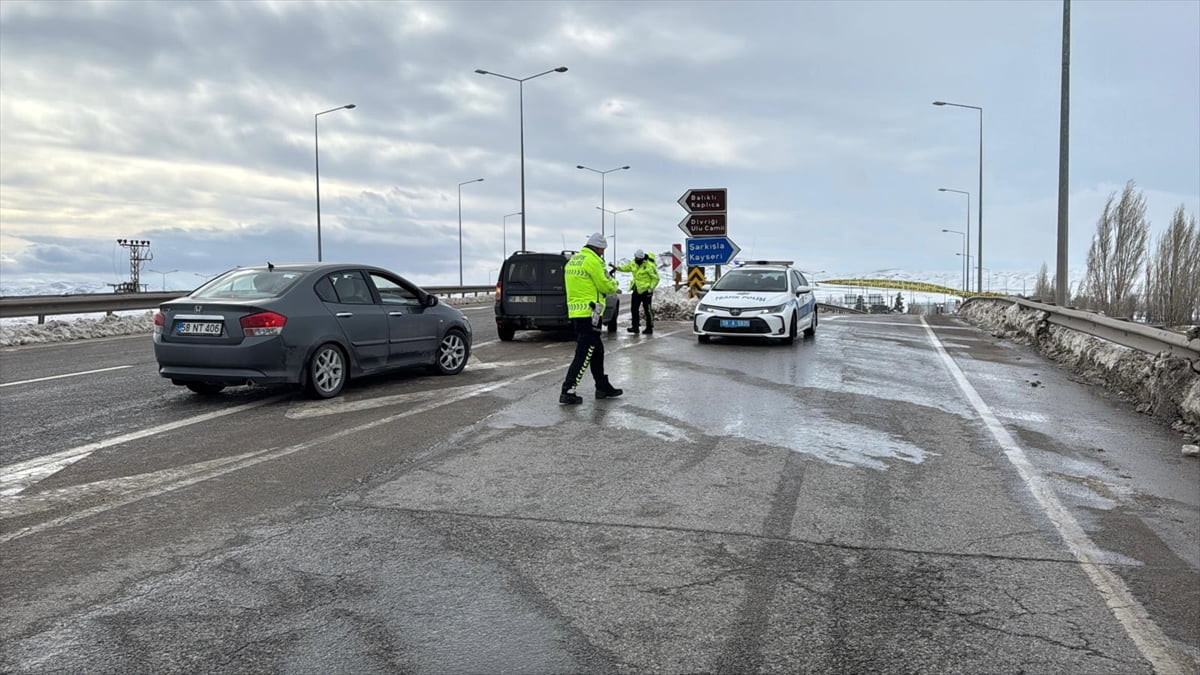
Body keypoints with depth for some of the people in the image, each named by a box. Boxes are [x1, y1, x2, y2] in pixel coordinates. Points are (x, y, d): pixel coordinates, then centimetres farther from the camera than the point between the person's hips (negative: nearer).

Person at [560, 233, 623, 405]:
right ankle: (567, 392, -6)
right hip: (588, 313, -10)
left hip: (575, 312, 10)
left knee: (597, 351, 18)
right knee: (584, 354, -6)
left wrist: (607, 282, 13)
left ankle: (603, 387, 26)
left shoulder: (573, 260, 16)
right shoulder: (592, 261, -12)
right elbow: (606, 286, -9)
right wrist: (614, 283, 12)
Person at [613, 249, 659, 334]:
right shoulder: (634, 263, 3)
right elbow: (627, 267, 23)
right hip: (636, 289, 8)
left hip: (645, 290, -7)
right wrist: (617, 268, 10)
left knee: (647, 309, -1)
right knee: (634, 308, 8)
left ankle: (649, 328, 6)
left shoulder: (649, 266, -19)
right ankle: (635, 327, 17)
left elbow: (656, 278, -14)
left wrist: (651, 288, -20)